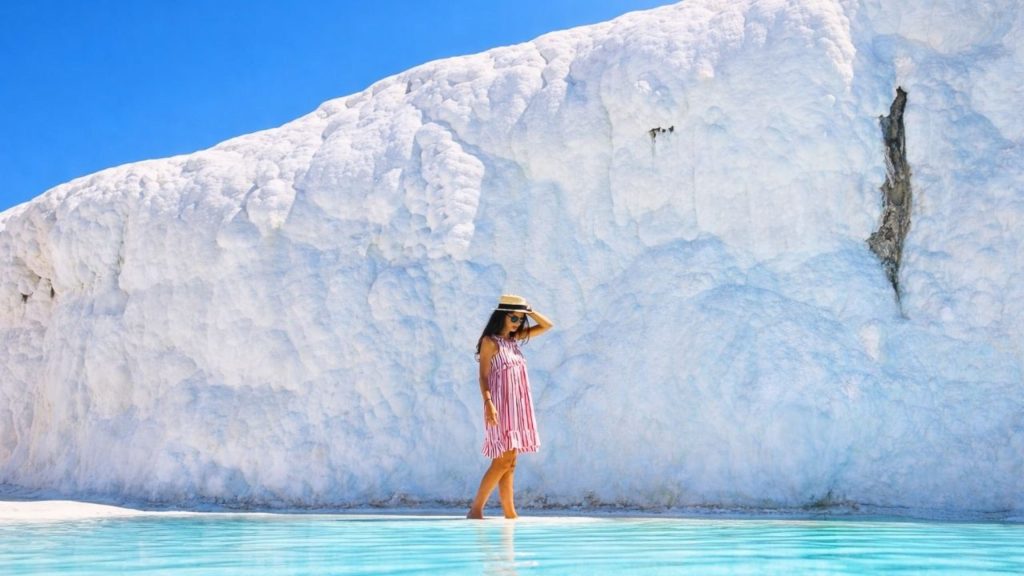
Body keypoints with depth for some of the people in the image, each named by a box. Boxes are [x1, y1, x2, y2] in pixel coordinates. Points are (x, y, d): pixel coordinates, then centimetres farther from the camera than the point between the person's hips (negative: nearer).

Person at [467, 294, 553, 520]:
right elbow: (483, 376, -11)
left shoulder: (513, 339, 14)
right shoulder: (490, 341, -5)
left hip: (517, 406, 8)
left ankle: (509, 512, 8)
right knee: (504, 461, -12)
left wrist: (529, 311, 7)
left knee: (509, 462, 6)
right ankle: (475, 509, -8)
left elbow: (547, 326, 19)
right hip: (501, 406, -8)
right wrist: (488, 403, -23)